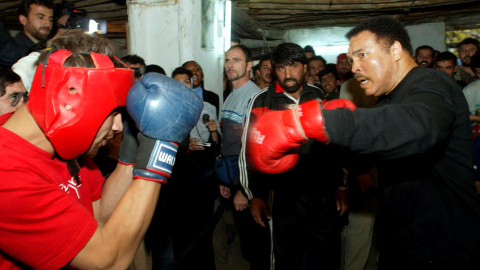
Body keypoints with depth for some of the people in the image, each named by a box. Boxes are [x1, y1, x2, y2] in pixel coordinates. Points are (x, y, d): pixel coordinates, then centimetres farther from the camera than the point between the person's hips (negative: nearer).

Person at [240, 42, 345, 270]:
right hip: (284, 196, -2)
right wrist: (254, 196, -6)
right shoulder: (261, 101, -1)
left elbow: (334, 143, 12)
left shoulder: (319, 97, 8)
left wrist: (341, 185, 11)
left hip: (324, 194, 3)